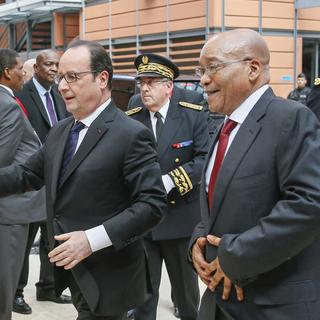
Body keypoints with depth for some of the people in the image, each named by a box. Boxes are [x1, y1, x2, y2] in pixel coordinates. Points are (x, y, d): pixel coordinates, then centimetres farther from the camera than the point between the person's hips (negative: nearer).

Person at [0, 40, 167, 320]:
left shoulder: (132, 135, -16)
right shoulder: (60, 131, 10)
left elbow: (153, 204, -20)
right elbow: (28, 174, 16)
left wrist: (93, 239, -26)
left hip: (107, 277, -7)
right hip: (72, 268, 7)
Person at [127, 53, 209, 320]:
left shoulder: (192, 112, -7)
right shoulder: (132, 115, 1)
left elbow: (206, 157, -13)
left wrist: (170, 181, -21)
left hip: (181, 216, -2)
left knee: (185, 286, 15)